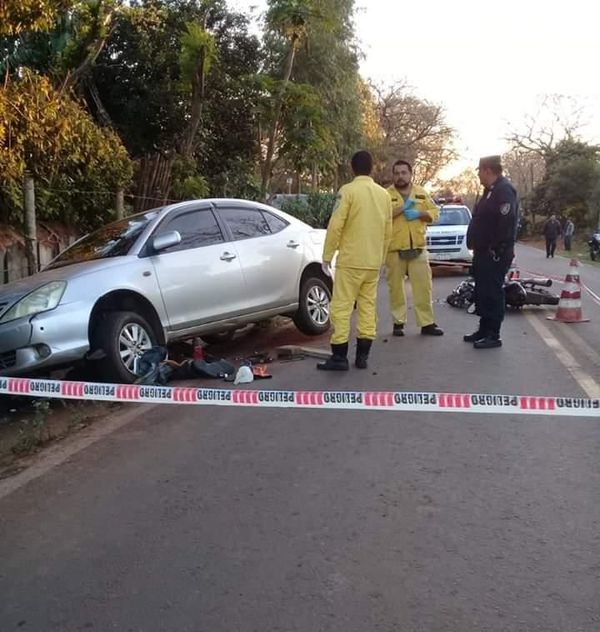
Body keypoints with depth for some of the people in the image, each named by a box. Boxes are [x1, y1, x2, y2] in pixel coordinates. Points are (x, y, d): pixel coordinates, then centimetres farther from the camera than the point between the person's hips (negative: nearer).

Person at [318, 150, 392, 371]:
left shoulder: (348, 191, -9)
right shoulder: (384, 194, 8)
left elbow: (335, 226, -13)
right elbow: (388, 231, 13)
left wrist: (327, 255, -4)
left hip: (350, 260, -6)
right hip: (373, 262, 6)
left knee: (342, 307, -2)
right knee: (368, 306, 10)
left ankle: (339, 357, -4)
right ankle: (362, 356, 12)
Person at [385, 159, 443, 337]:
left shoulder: (421, 193, 11)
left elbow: (434, 213, 7)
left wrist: (419, 213, -11)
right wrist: (402, 208, -20)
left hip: (418, 247, 2)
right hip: (394, 248, -2)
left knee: (423, 286, 1)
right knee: (396, 287, 5)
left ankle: (427, 323, 7)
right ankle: (398, 322, 16)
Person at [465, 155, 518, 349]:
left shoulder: (504, 190, -15)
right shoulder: (491, 190, 18)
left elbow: (507, 223, -24)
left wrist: (497, 250, -24)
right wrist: (476, 245, 17)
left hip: (495, 254, -10)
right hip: (483, 252, 11)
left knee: (492, 293, -7)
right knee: (482, 292, 15)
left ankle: (493, 336, -1)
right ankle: (484, 329, 24)